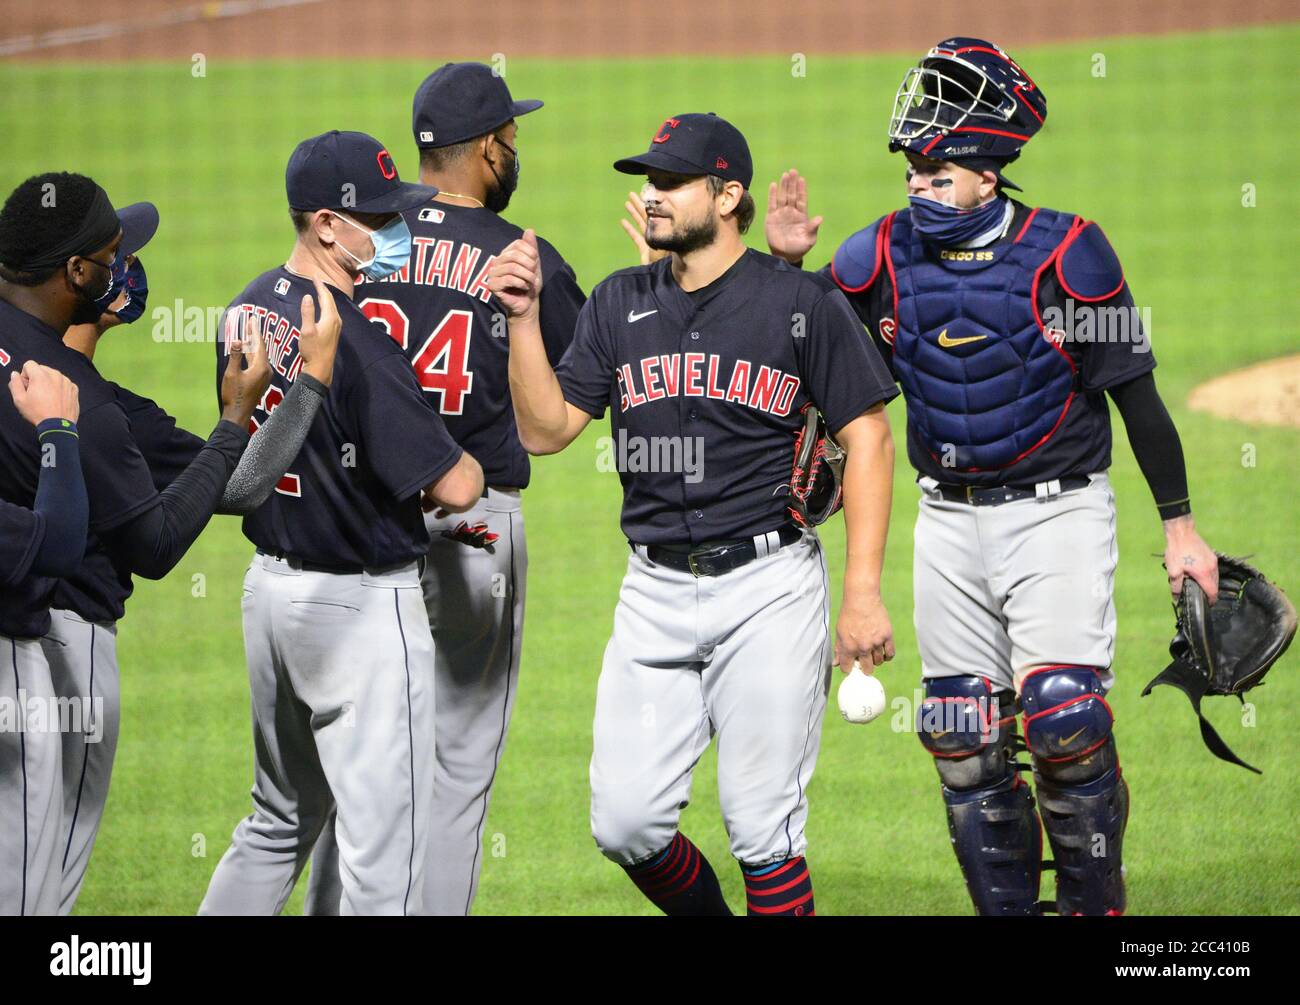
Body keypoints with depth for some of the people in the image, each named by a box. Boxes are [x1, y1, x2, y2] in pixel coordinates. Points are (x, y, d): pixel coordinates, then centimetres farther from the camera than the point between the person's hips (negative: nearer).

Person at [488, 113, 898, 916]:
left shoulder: (803, 302, -3)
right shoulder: (621, 305, 10)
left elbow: (868, 438, -4)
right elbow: (545, 430, 8)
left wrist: (863, 593, -10)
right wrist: (524, 317, -7)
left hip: (769, 587, -4)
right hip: (656, 592, 4)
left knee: (762, 828, -4)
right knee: (624, 824, 0)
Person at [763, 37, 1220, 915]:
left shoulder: (1064, 255, -12)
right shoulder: (884, 258, -2)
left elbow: (1136, 394, -6)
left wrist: (1180, 528, -3)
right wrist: (786, 265, -10)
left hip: (1058, 513, -4)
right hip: (951, 522, 4)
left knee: (1063, 719, -18)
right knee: (965, 744, 5)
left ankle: (1096, 904, 2)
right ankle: (1007, 908, 18)